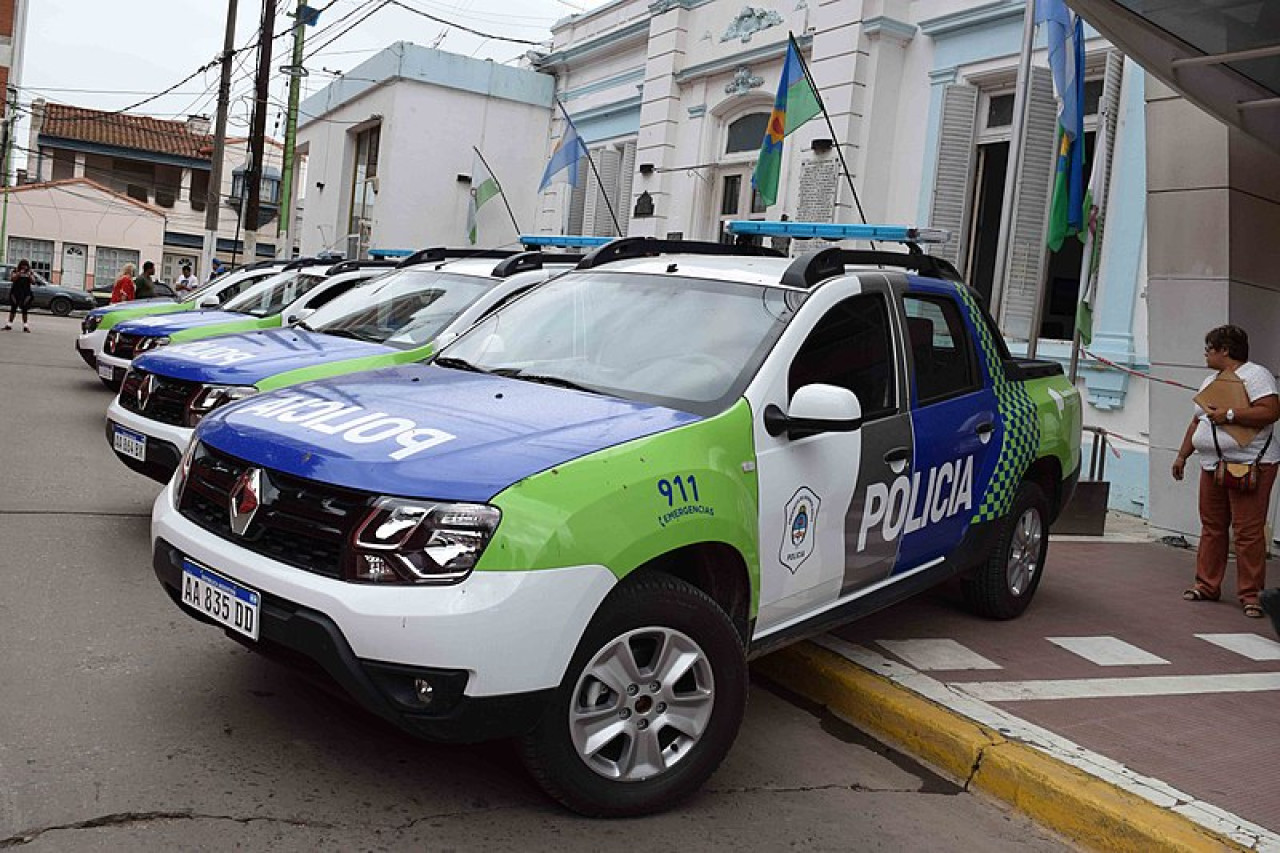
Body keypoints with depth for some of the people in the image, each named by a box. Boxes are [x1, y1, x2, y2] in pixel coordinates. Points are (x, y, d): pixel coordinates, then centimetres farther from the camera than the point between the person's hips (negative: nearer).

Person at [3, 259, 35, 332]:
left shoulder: (29, 272, 8)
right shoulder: (16, 271, 2)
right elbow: (12, 279, -10)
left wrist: (30, 276, -15)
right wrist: (19, 274, -21)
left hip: (26, 293, 1)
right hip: (15, 293, -1)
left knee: (24, 309, 1)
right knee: (13, 308, 2)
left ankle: (25, 326, 2)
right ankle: (9, 324, 6)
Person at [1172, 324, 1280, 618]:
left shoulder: (1255, 374, -6)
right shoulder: (1210, 381, 21)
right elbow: (1197, 422, 26)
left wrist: (1229, 415, -19)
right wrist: (1182, 455, 22)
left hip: (1250, 466, -8)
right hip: (1212, 466, 8)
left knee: (1248, 532, -7)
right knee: (1211, 528, 10)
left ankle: (1250, 594, -2)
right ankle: (1207, 585, 17)